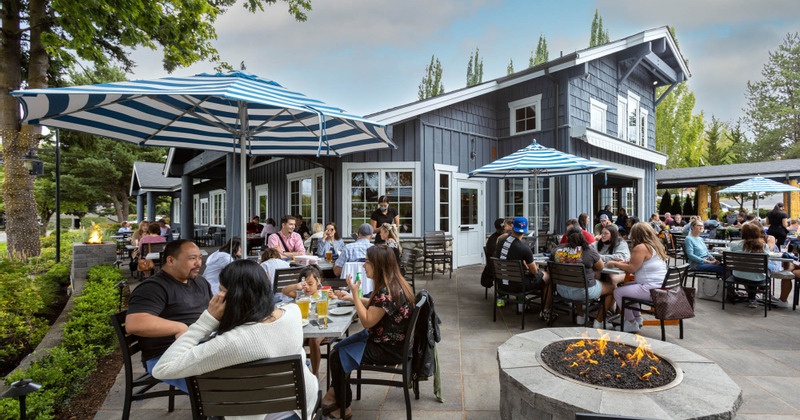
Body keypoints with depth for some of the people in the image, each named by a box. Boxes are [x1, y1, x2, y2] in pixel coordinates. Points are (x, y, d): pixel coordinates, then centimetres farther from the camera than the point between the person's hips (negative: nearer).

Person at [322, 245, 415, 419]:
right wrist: (351, 297, 4)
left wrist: (355, 294, -20)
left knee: (336, 358, -3)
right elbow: (374, 306, 14)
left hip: (389, 349, -10)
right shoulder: (395, 284, 2)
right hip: (389, 341, 10)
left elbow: (367, 321, -25)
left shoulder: (387, 292, -29)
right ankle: (335, 391, 28)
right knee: (338, 348, 14)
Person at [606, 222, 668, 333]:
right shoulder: (656, 246, 15)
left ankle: (631, 323, 6)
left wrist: (615, 263, -4)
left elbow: (631, 268, -17)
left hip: (650, 288, -11)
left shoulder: (641, 248, -16)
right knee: (626, 286, 25)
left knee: (618, 292, -6)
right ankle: (637, 317, 27)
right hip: (660, 286, 11)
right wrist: (623, 263, 16)